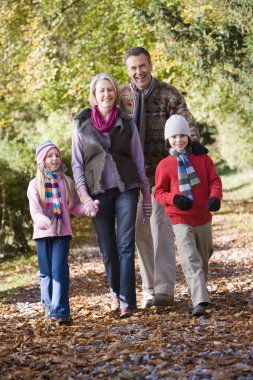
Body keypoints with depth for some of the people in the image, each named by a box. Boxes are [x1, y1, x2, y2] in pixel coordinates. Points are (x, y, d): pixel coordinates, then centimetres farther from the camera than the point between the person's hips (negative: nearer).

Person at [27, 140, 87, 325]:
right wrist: (40, 218, -30)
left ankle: (61, 311, -16)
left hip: (63, 232, -1)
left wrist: (87, 208, -12)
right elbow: (34, 207, -9)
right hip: (43, 232, 1)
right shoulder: (35, 184, 5)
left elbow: (75, 206, 9)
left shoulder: (67, 182, 9)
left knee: (59, 269, -11)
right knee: (46, 272, 9)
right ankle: (50, 306, 25)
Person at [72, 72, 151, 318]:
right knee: (108, 250, 5)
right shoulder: (82, 124, 2)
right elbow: (77, 164, 4)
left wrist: (147, 196, 6)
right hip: (99, 192, 0)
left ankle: (127, 302, -6)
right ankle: (116, 293, 27)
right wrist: (85, 198, -6)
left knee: (126, 246, -8)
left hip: (126, 189, 0)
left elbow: (139, 160, 8)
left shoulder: (127, 123, 4)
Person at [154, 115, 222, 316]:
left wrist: (215, 197, -22)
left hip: (203, 217, 4)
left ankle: (200, 288, 47)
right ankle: (200, 302, -23)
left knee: (204, 256, 21)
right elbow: (159, 192, 0)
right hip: (181, 220, -3)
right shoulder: (164, 165, -3)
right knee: (190, 260, -16)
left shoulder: (203, 159, 2)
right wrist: (174, 198, -21)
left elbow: (214, 180, -1)